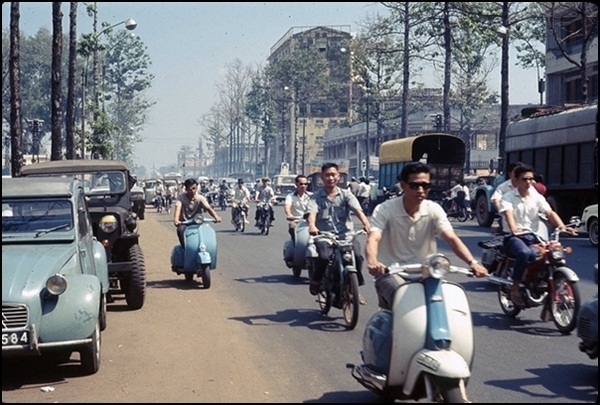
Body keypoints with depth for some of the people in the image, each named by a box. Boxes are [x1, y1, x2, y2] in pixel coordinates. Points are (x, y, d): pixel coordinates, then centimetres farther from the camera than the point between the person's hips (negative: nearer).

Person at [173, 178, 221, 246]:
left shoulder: (200, 198, -4)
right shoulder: (181, 197, -7)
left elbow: (208, 208, -18)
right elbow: (178, 208, -24)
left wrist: (216, 216, -39)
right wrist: (176, 220, -45)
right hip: (184, 224, -1)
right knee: (181, 230, -34)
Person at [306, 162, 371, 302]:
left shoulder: (346, 194, 10)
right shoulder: (316, 197, 6)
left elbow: (357, 209, -7)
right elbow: (311, 213, -12)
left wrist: (365, 223, -28)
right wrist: (312, 226, -36)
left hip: (346, 235, 1)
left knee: (357, 255, -26)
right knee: (323, 257, -30)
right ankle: (316, 280, 4)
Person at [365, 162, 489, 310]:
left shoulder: (434, 210, -1)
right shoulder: (385, 210, -10)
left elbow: (452, 238, -14)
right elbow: (373, 239, -24)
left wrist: (472, 262, -32)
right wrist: (372, 262, -47)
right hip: (390, 272, -4)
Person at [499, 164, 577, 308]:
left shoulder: (537, 197, 11)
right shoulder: (508, 197, -1)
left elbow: (550, 213, -3)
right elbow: (508, 214, -20)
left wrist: (562, 226, -23)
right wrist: (513, 229, -42)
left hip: (533, 236, 5)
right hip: (514, 237, -5)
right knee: (524, 253, -38)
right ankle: (515, 289, -25)